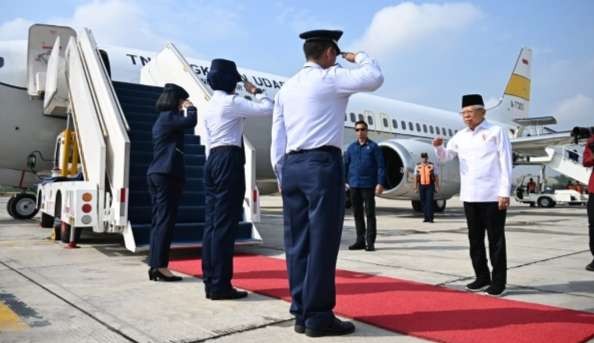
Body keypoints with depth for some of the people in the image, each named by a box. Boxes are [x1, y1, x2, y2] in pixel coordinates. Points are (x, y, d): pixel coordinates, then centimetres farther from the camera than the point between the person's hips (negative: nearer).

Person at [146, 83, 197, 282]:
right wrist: (190, 108, -6)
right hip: (167, 175, -10)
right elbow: (190, 122, -21)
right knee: (165, 221, -8)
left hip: (157, 174, 10)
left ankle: (155, 265, 11)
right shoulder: (169, 116, -8)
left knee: (159, 221, 9)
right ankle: (160, 267, -6)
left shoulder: (163, 119, 21)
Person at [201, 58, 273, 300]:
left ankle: (210, 282, 12)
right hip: (229, 160, -9)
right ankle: (220, 284, -5)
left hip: (212, 160, 9)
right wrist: (256, 92, 9)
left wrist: (213, 163, 19)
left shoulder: (209, 106, 20)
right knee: (225, 223, -8)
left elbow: (206, 140, 18)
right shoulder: (232, 102, -6)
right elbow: (268, 109, -9)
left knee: (212, 222, 8)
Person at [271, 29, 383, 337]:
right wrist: (358, 57, 13)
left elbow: (277, 138, 14)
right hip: (322, 164, -7)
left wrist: (282, 176, 16)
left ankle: (301, 313, 13)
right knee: (322, 242, -3)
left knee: (297, 242, 7)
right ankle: (318, 316, 1)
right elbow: (374, 78, -6)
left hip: (291, 166, 7)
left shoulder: (286, 87, 17)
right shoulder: (330, 78, -2)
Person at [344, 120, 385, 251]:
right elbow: (346, 165, 11)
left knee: (370, 213, 0)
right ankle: (360, 241, 19)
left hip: (368, 185, -4)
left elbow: (380, 166, -4)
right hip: (354, 185, 4)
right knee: (357, 213, 9)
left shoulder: (373, 147, 0)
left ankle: (370, 242, 6)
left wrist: (380, 183, -12)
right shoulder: (351, 147, 11)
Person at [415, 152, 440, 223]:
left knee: (429, 201, -10)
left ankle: (430, 218, -9)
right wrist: (416, 187, 7)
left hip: (430, 186, -3)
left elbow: (436, 177, 0)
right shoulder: (418, 166, 6)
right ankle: (425, 217, 14)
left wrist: (437, 187, -4)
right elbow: (416, 177, 10)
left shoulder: (432, 166, -2)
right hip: (421, 186, 3)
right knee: (423, 202, 5)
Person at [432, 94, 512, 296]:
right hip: (469, 196, 5)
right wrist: (438, 147, -7)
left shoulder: (496, 132, -1)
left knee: (495, 240, 1)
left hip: (492, 196, -5)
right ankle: (482, 277, 24)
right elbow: (446, 156, 17)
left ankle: (499, 281, 11)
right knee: (475, 239, 11)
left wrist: (504, 192, -12)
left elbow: (505, 163, -5)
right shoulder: (461, 136, 13)